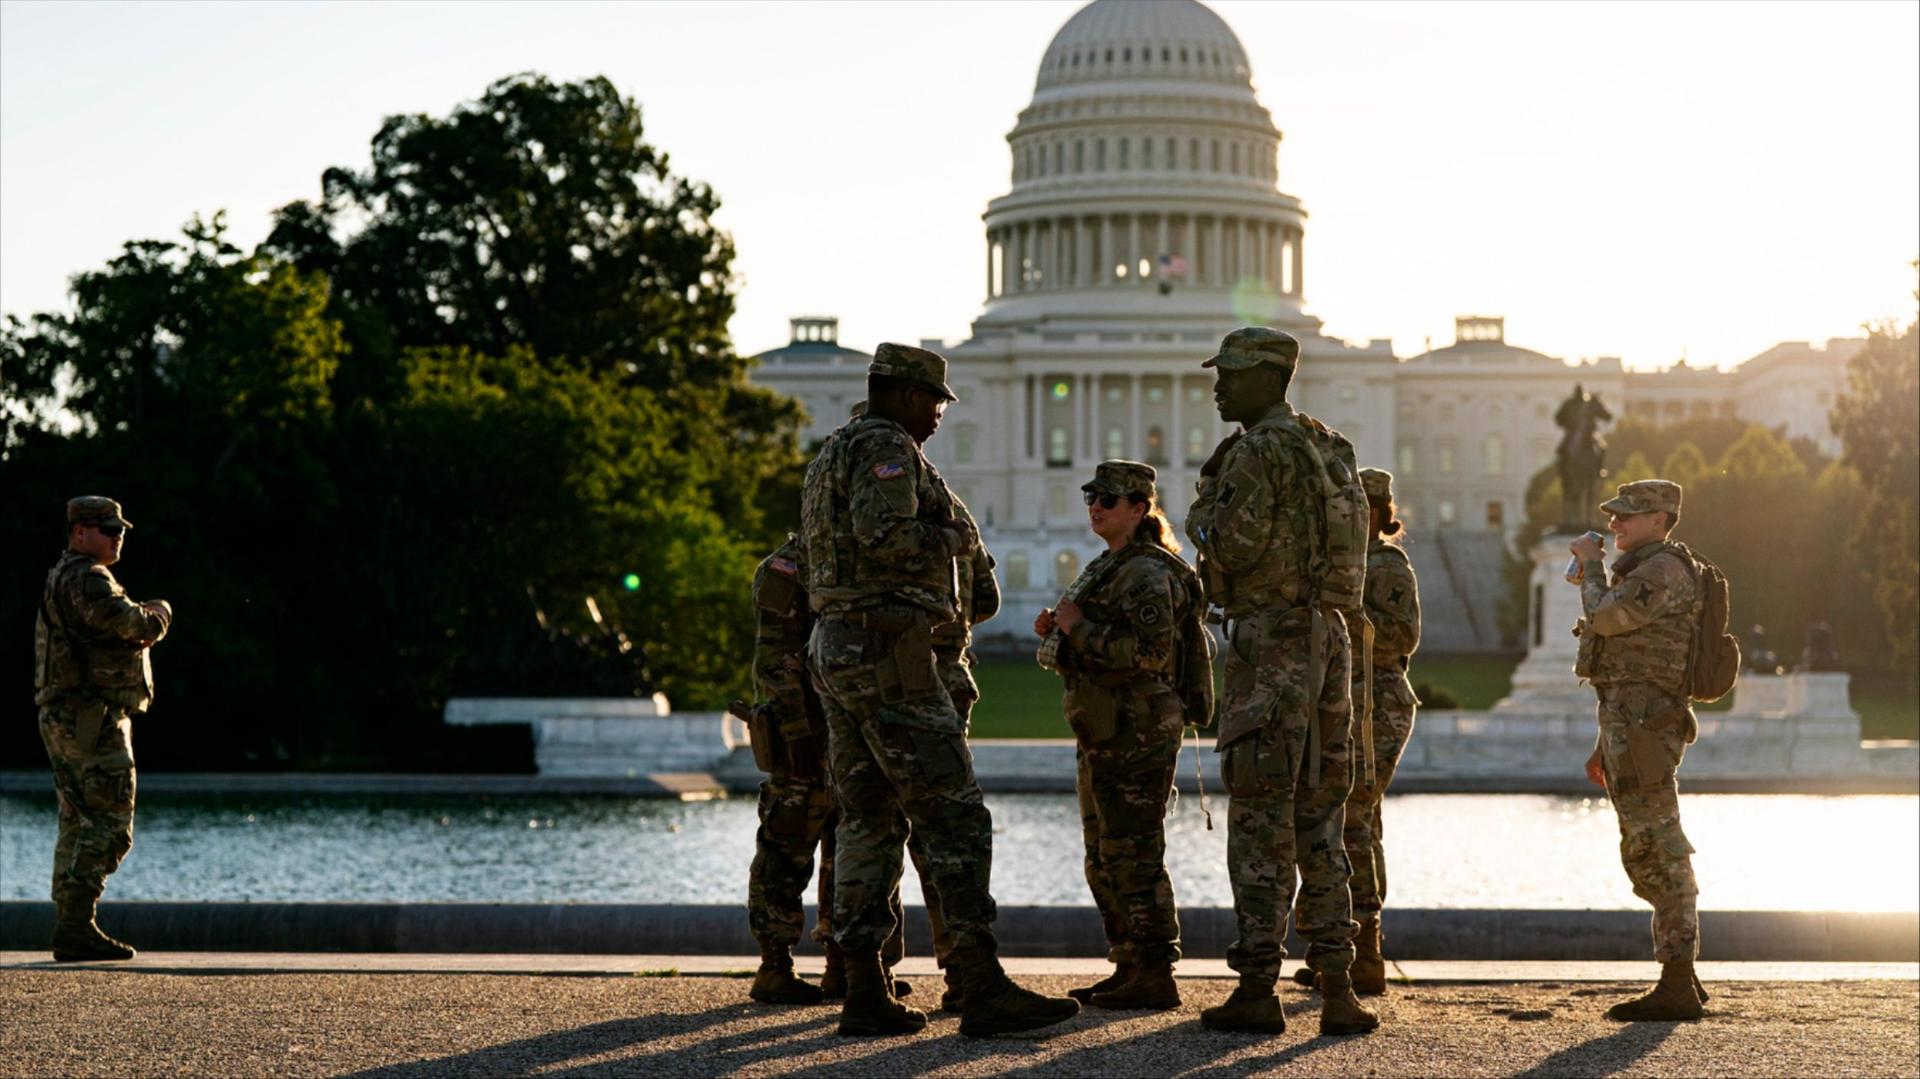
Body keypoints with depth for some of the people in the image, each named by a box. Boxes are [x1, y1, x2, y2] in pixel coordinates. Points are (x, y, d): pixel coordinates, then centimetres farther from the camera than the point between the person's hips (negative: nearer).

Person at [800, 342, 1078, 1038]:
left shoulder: (831, 458, 21)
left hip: (835, 650, 10)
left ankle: (865, 993, 7)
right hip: (889, 654, -10)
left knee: (868, 821, 10)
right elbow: (885, 538, -24)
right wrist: (952, 539, -6)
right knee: (954, 817, -9)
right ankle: (982, 988, -13)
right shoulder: (888, 447, -10)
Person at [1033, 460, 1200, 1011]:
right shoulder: (1109, 567, 19)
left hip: (1136, 732, -11)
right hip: (1103, 732, 11)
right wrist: (1060, 631, 8)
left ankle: (1155, 976, -7)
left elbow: (1149, 651, -24)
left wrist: (1079, 627, -19)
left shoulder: (1148, 573, -13)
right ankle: (1128, 967, 20)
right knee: (1104, 857, 14)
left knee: (1133, 853, -10)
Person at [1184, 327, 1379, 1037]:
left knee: (1260, 818, -5)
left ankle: (1258, 988, -6)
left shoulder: (1257, 452, -12)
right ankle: (1337, 990, 8)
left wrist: (1201, 510, 0)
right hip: (1327, 634, 8)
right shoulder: (1324, 446, 16)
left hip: (1270, 640, -8)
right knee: (1319, 819, 10)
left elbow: (1234, 545, -19)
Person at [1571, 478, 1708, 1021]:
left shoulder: (1663, 569, -9)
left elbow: (1606, 617, -18)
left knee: (1657, 852, -11)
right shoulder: (1642, 572, 24)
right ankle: (1681, 976, 17)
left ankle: (1677, 988, -12)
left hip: (1642, 727, -11)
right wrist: (1605, 746, 23)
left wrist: (1590, 565, -1)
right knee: (1650, 854, 13)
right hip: (1628, 729, 11)